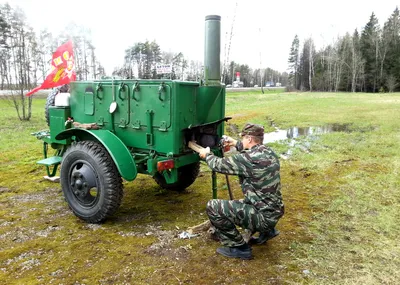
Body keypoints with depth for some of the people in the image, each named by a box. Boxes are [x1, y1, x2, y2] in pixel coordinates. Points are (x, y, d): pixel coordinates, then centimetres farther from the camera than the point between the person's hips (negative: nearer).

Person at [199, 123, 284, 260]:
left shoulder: (249, 159, -23)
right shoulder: (269, 152, 1)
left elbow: (219, 165, -10)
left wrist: (207, 154, 10)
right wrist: (236, 143, 35)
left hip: (263, 217, -9)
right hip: (275, 212, 9)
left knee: (212, 207, -8)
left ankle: (239, 248, 2)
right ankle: (267, 231, 27)